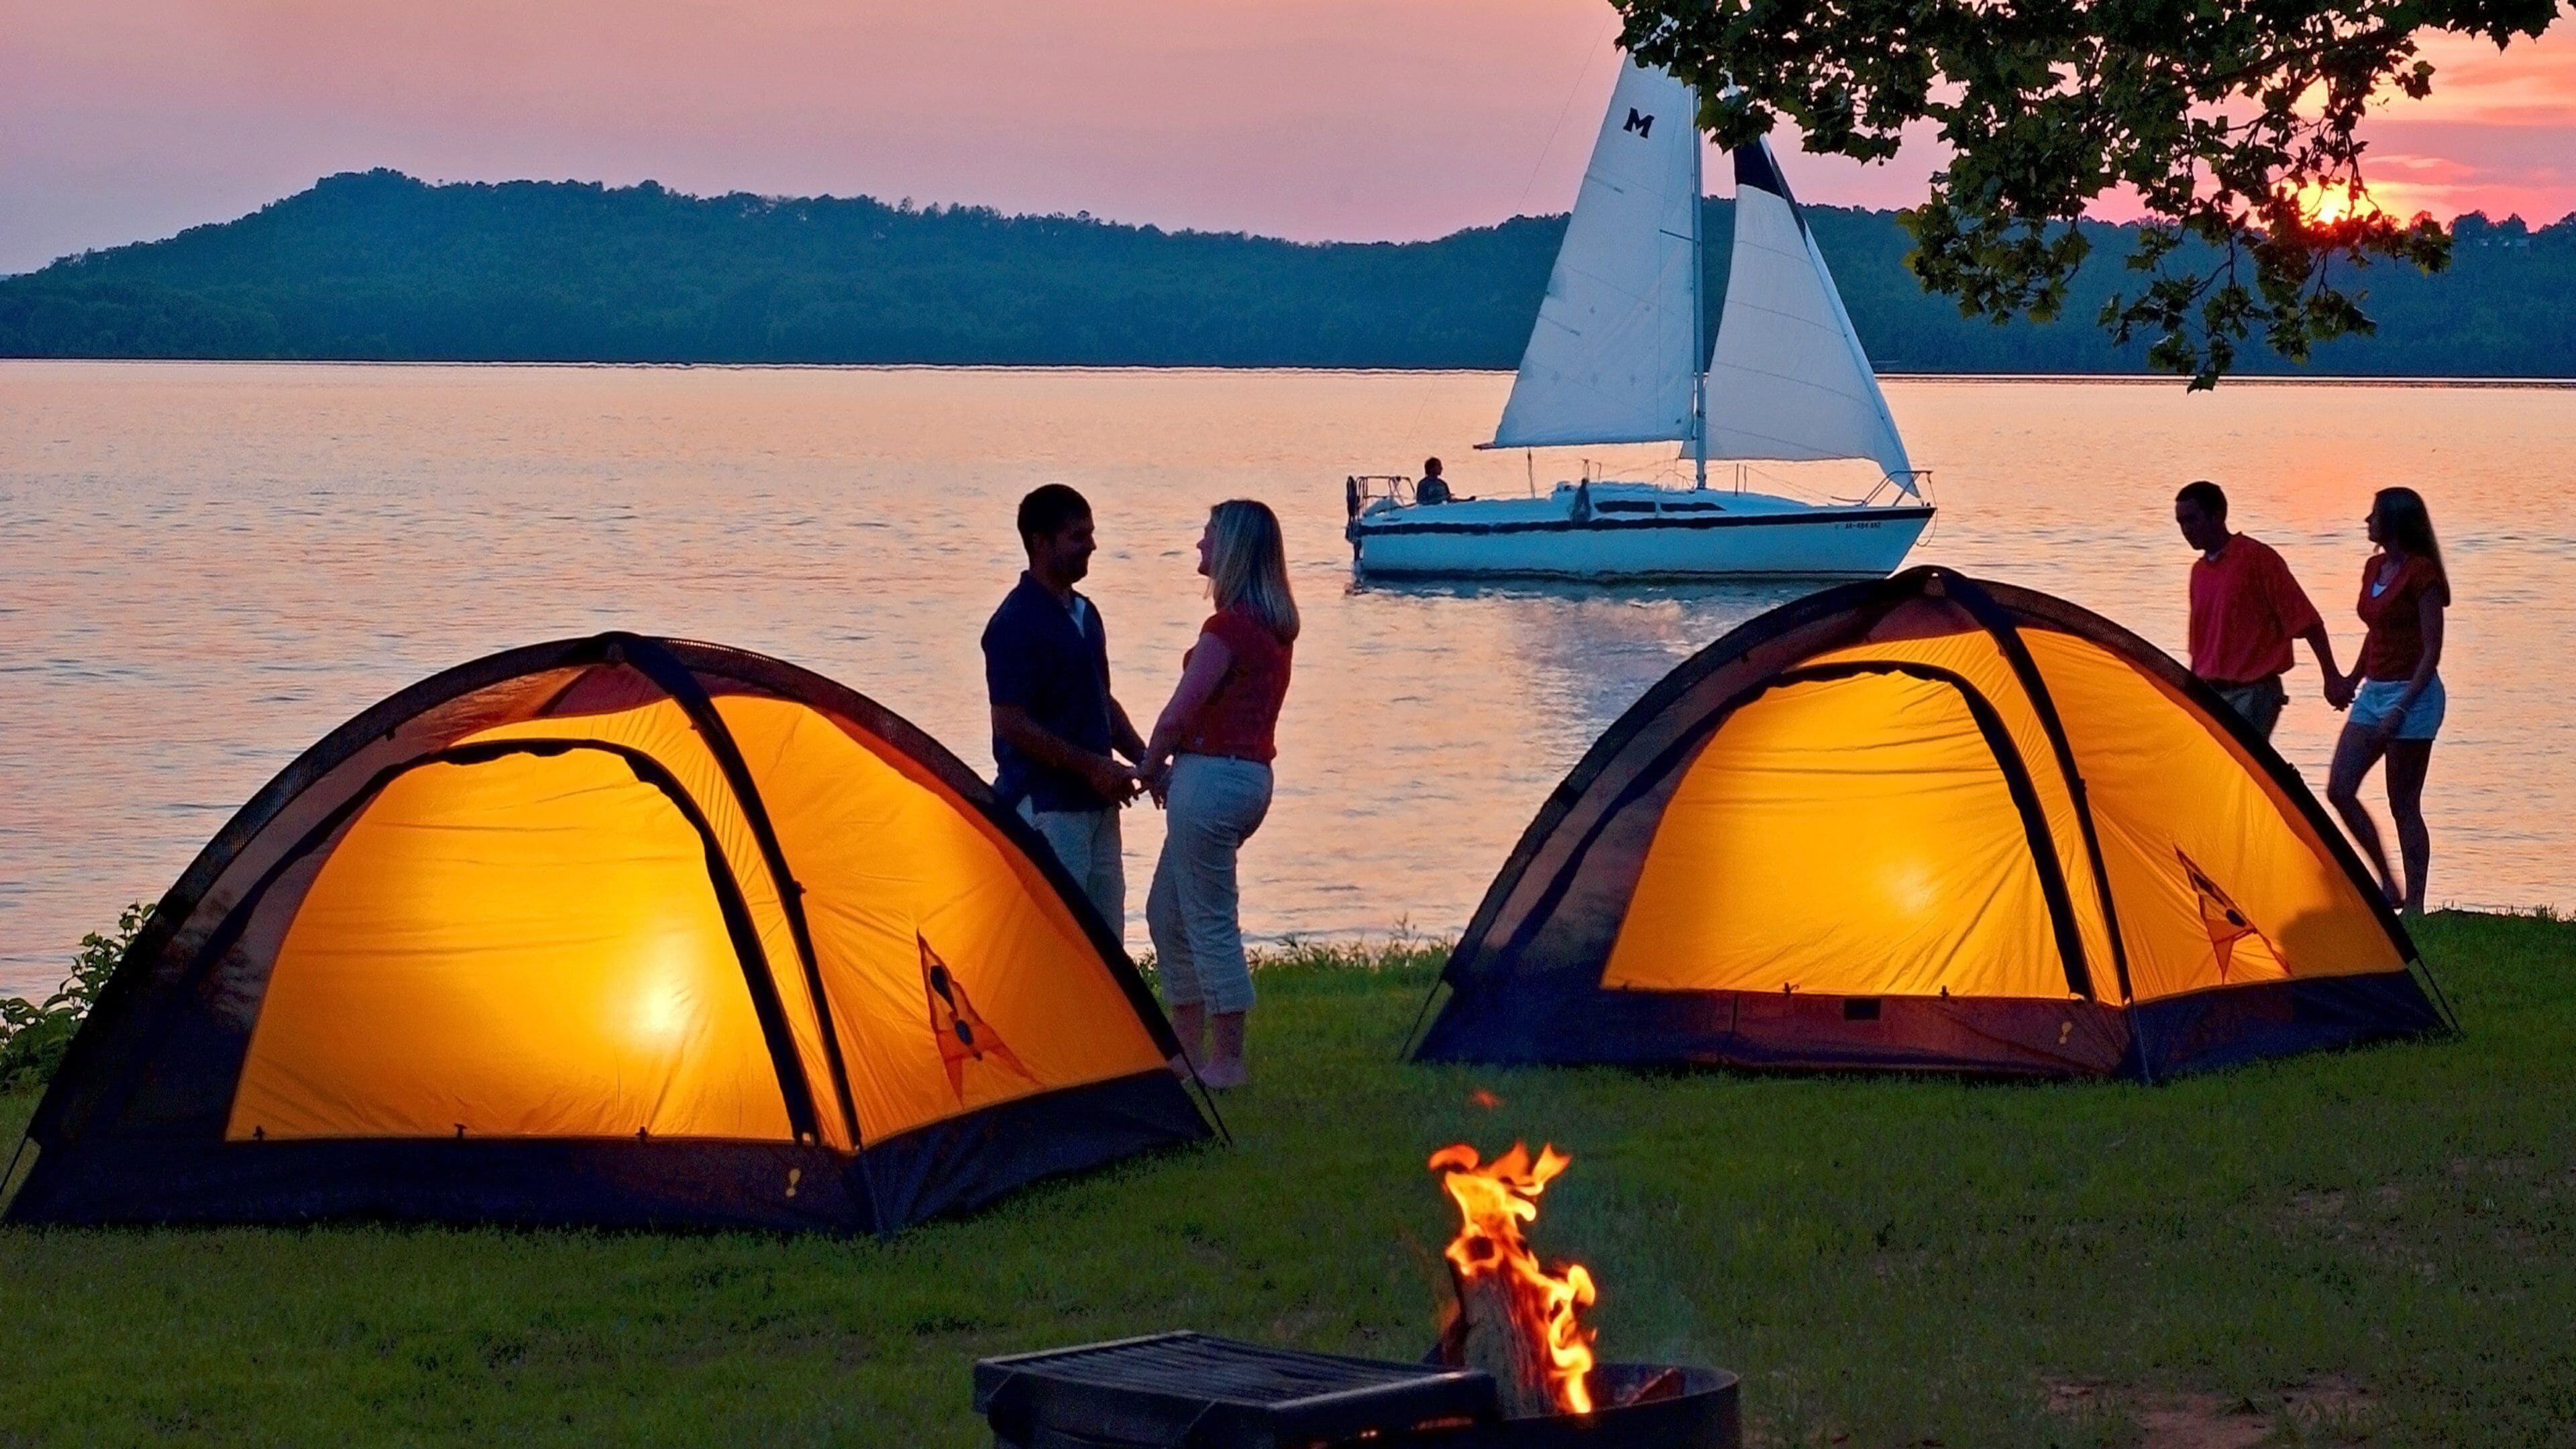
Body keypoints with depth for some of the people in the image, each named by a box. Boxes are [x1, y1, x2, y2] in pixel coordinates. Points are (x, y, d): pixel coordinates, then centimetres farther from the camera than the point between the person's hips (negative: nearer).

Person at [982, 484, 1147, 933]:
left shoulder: (1085, 614, 14)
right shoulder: (1016, 623, -14)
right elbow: (1011, 725, -18)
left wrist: (1142, 757, 9)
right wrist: (1092, 765, -18)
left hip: (1095, 804, 9)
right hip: (1045, 806, -9)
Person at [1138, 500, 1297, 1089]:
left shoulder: (1227, 627, -17)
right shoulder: (1275, 626, 12)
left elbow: (1180, 713, -16)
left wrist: (1150, 768, 1)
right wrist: (1171, 766, 10)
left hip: (1211, 775, -10)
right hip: (1252, 772, 10)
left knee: (1210, 919, -3)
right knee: (1167, 911, 18)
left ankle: (1226, 1061, 2)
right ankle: (1189, 1047, 22)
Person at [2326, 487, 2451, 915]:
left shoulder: (2421, 573, -14)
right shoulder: (2374, 567, 11)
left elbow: (2432, 650, -16)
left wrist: (2402, 707, -21)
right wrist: (2354, 679, 24)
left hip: (2413, 693, -9)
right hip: (2374, 691, 9)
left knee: (2404, 805, -4)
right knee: (2339, 790, 2)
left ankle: (2414, 904, 3)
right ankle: (2388, 885, 11)